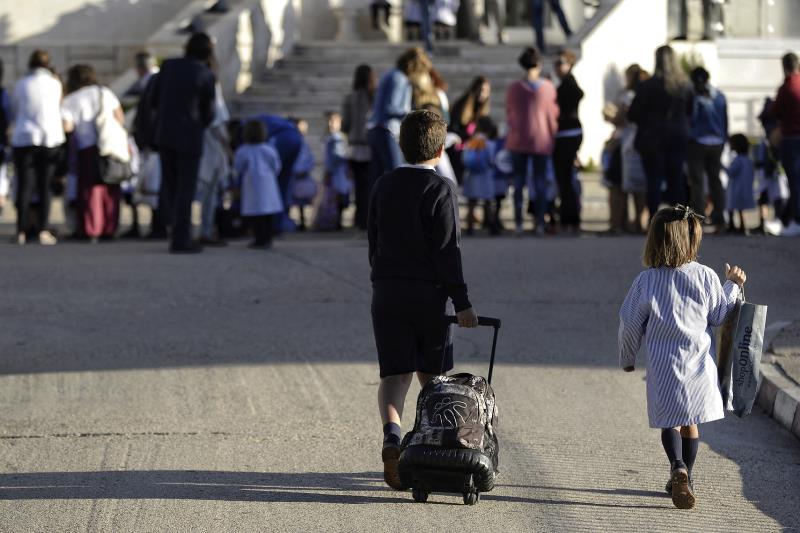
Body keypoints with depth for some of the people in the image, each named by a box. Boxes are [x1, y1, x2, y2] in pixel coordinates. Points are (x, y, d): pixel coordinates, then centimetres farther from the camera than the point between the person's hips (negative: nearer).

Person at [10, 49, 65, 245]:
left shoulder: (21, 85, 0)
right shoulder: (55, 84, 0)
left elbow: (14, 110, 12)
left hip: (24, 139, 0)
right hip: (50, 139, 0)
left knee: (24, 186, 2)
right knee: (45, 187, 2)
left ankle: (21, 231, -1)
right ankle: (43, 230, -5)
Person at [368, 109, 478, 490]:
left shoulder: (383, 186, 7)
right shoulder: (442, 190, -8)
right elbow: (447, 251, -12)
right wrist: (462, 303, -10)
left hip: (386, 294, 3)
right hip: (428, 295, -3)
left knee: (394, 375, -2)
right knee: (432, 376, 13)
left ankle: (392, 436, -28)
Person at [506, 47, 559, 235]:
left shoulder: (514, 88, -2)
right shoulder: (548, 87, -5)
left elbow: (509, 113, 6)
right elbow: (553, 113, 1)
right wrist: (552, 135, 13)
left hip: (519, 140, 1)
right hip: (542, 139, -1)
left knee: (519, 180, 5)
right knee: (540, 181, 4)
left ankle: (518, 223, 1)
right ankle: (540, 223, -2)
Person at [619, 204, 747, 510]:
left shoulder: (646, 281, -7)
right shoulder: (705, 276, -7)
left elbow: (630, 324, -1)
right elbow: (718, 316, 3)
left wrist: (627, 358, 15)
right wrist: (733, 286, 16)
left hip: (663, 365, -1)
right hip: (699, 361, 1)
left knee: (669, 420, 6)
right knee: (690, 422, 16)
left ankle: (678, 466, -21)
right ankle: (685, 479, 23)